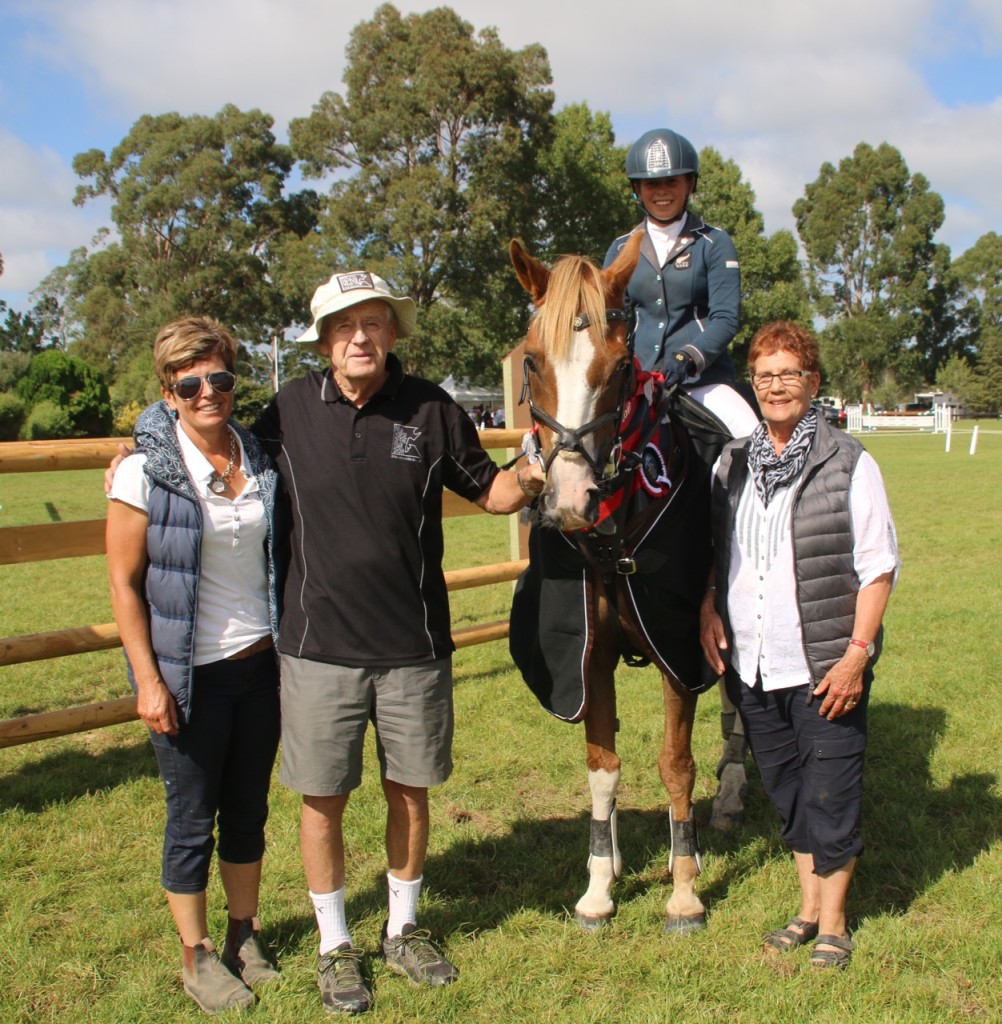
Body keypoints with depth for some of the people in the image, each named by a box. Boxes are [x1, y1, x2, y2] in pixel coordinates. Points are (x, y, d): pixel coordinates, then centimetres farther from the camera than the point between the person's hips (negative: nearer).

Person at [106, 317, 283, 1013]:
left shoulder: (262, 460, 1)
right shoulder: (146, 473, -12)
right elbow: (125, 583, -9)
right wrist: (148, 681, -12)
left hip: (263, 665, 4)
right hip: (191, 675, -4)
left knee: (249, 810, 17)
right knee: (193, 820, 9)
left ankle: (246, 932, 35)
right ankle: (197, 954, 27)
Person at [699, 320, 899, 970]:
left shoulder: (848, 463, -8)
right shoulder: (733, 464, 6)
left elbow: (878, 568, -8)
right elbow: (715, 549, 16)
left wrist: (856, 654, -15)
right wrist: (709, 606, -1)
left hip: (824, 666, -5)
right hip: (753, 666, 5)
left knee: (830, 793, 5)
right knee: (787, 793, 18)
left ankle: (833, 922, 25)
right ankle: (808, 908, 35)